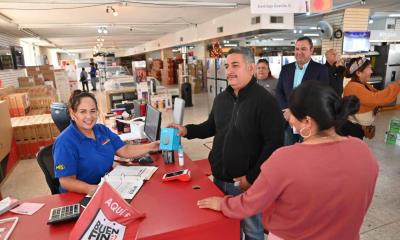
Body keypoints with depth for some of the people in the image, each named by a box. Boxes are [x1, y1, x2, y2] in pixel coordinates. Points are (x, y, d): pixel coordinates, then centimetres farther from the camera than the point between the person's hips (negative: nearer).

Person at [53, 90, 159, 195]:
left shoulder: (102, 129, 5)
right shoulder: (65, 142, -15)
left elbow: (124, 150, 5)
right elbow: (66, 181, -17)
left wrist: (150, 147, -7)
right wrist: (90, 189, -34)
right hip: (80, 197, -6)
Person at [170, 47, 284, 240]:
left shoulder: (266, 101, -18)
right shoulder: (221, 98, 5)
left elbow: (273, 144, -20)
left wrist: (251, 177, -20)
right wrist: (187, 130, 0)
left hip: (245, 182, -6)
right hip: (219, 179, 7)